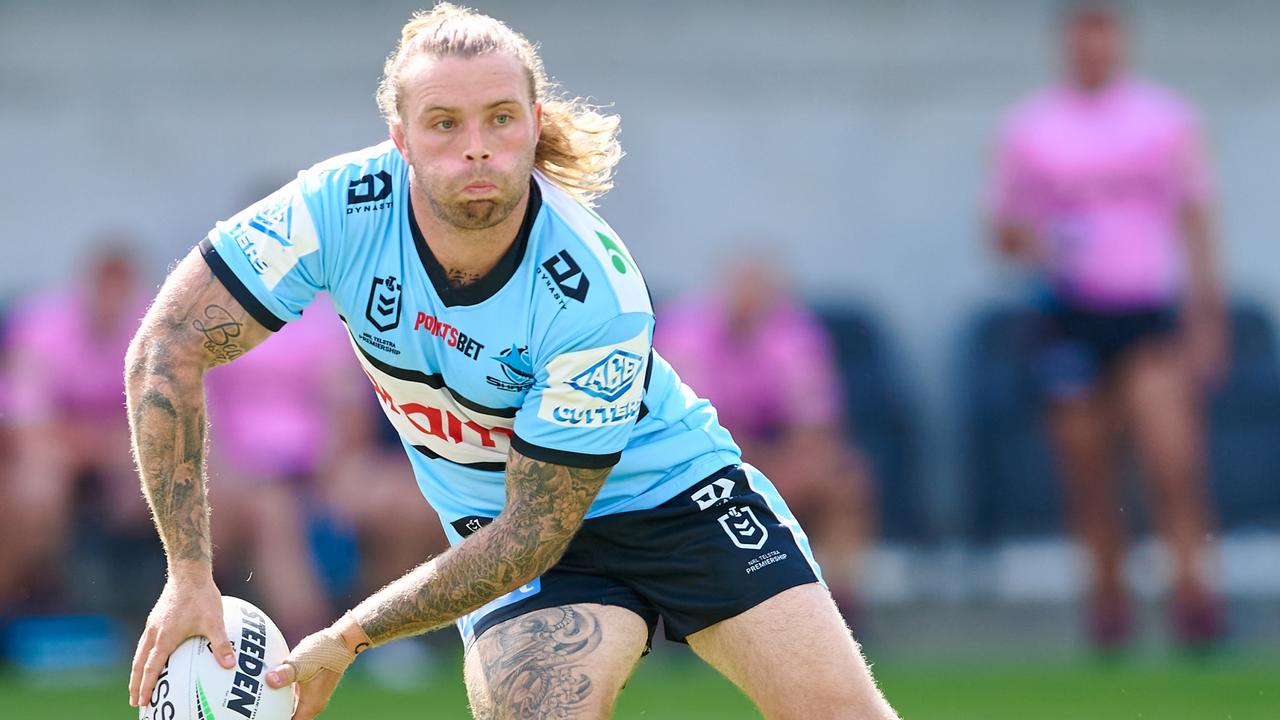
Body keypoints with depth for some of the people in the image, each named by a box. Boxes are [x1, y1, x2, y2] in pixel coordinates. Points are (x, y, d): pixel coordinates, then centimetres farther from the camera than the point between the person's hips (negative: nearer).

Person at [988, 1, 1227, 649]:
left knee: (1174, 459, -16)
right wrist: (1028, 244, -11)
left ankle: (1191, 590, -15)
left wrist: (1204, 316, 4)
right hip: (1070, 313, 1)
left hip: (1149, 309, -1)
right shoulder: (1029, 128, 9)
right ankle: (1109, 596, 12)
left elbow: (1194, 220, 10)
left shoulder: (1166, 117, 9)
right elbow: (1006, 230, 13)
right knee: (1086, 468, 0)